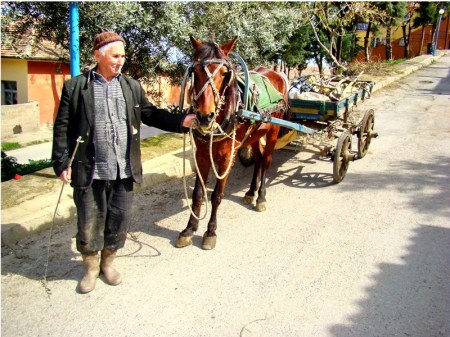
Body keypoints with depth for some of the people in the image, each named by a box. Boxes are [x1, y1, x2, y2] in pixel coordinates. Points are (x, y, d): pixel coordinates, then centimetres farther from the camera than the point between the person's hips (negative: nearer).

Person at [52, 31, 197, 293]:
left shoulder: (132, 86, 8)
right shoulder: (75, 87, -2)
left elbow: (151, 114, 12)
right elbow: (62, 127, -1)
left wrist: (181, 121, -2)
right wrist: (62, 162, -6)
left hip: (125, 170, 3)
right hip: (89, 171, -3)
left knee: (120, 220, 13)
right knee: (89, 223, 10)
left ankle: (108, 262, 36)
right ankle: (91, 267, 32)